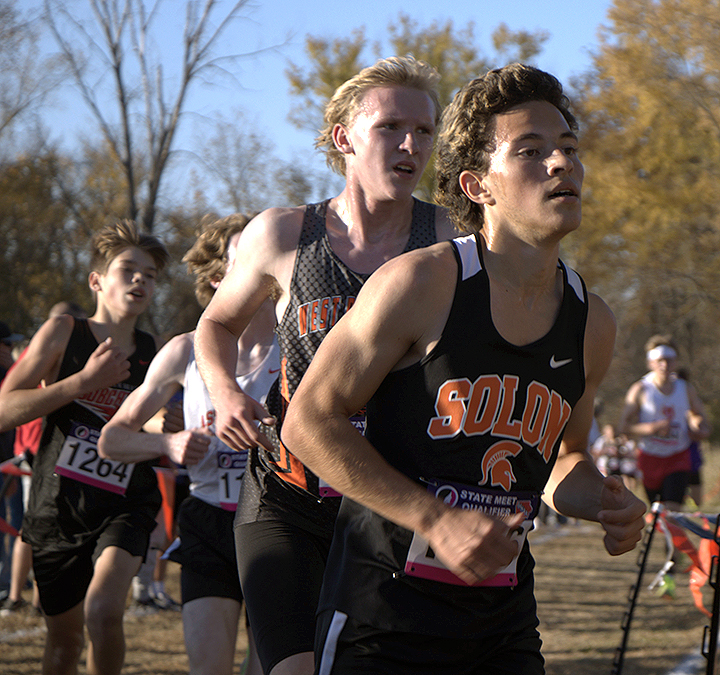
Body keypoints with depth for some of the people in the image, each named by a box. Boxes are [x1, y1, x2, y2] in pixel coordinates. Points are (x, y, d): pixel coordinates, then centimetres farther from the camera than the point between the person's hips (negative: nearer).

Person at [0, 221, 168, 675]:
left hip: (126, 505, 0)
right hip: (58, 505, 0)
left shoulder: (154, 353, 6)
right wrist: (84, 381, -15)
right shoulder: (64, 332, -2)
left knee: (104, 613, -25)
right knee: (64, 637, 11)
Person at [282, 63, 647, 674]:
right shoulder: (421, 284, -13)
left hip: (505, 623, 5)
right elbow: (309, 422, -12)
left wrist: (604, 503, -3)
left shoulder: (592, 324, 5)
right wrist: (437, 520, -19)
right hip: (386, 613, -5)